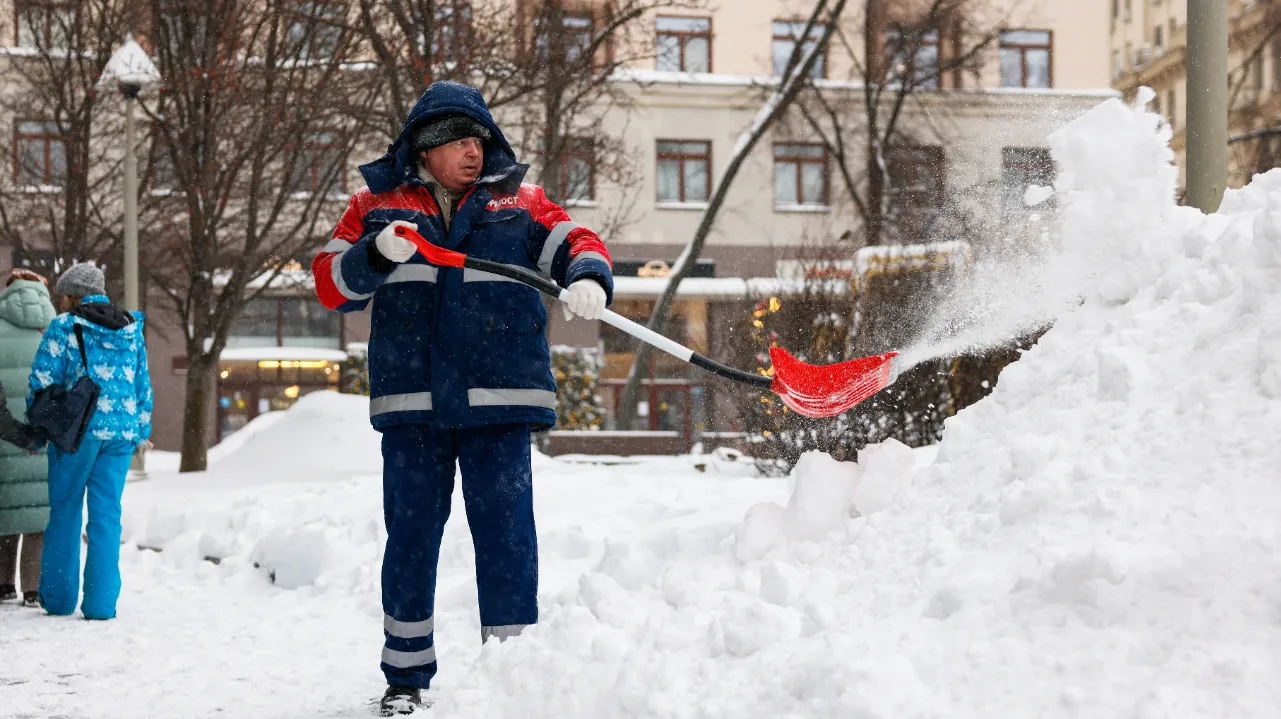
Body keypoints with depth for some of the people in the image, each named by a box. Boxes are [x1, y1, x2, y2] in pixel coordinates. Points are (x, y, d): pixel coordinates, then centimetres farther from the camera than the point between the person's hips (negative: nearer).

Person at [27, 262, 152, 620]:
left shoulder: (64, 327, -5)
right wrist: (142, 430, 20)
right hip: (121, 432, 3)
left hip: (77, 430, -3)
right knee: (107, 515, 5)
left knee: (64, 511, 10)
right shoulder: (132, 329, 8)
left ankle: (59, 596, 16)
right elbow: (144, 386, 11)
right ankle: (100, 602, 2)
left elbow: (41, 382, -7)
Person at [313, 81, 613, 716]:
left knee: (506, 531, -2)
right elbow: (331, 284, 6)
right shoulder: (377, 204, 10)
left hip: (499, 400, 0)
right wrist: (375, 254, -15)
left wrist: (588, 279, -20)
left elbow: (576, 243, 3)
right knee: (411, 534, 7)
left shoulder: (518, 202, 11)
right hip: (411, 401, 1)